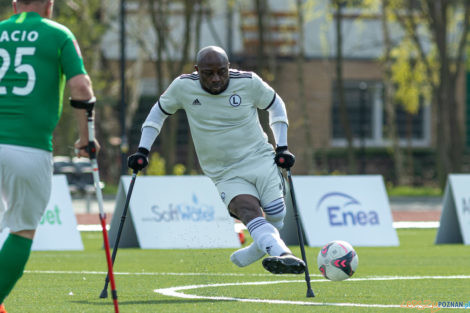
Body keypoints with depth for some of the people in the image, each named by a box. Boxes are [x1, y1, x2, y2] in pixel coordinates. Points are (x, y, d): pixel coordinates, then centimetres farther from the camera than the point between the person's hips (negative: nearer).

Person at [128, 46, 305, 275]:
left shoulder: (248, 83, -6)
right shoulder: (183, 87, -5)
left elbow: (276, 105, 12)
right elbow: (158, 113, 13)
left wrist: (282, 148, 5)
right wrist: (143, 151, 6)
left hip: (261, 159, 1)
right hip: (226, 175, -1)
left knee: (276, 217, -13)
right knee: (249, 213, -27)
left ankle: (257, 250, 21)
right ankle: (284, 256, -48)